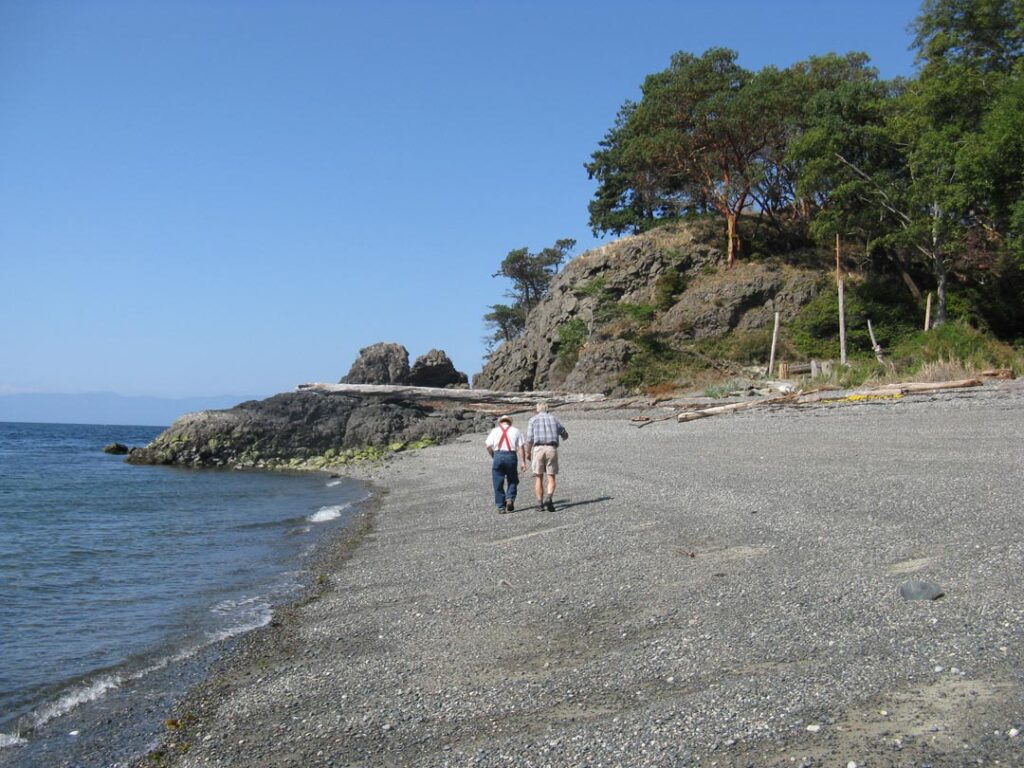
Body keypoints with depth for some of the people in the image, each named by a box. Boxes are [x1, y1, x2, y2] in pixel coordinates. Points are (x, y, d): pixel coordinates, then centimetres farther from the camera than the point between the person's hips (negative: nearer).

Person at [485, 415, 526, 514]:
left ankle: (501, 507, 6)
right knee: (512, 481, 16)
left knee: (498, 483, 7)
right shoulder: (516, 431, 13)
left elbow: (488, 446, 2)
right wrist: (523, 462, 0)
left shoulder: (495, 430, 13)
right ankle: (510, 499, -5)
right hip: (511, 456, 0)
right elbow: (521, 447, 2)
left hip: (498, 455, 0)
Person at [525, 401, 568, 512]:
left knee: (538, 477, 8)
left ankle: (540, 504, 7)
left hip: (538, 449, -1)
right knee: (551, 477, 5)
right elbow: (565, 435, 22)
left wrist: (528, 453, 12)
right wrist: (563, 436, 45)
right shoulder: (554, 419, 14)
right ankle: (549, 497, -19)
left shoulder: (532, 420, 8)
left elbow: (529, 439, -1)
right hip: (552, 449, 1)